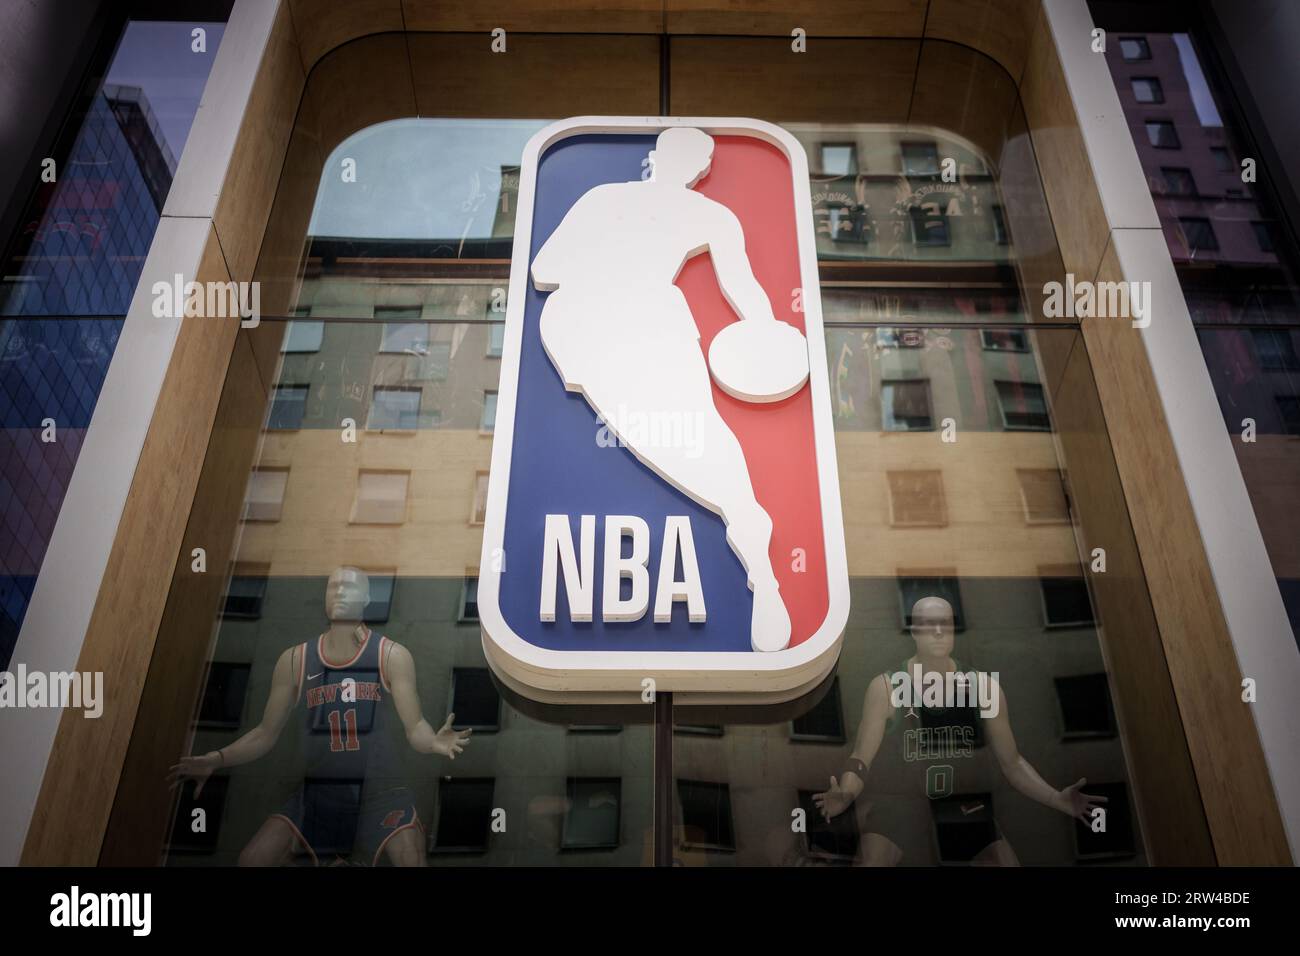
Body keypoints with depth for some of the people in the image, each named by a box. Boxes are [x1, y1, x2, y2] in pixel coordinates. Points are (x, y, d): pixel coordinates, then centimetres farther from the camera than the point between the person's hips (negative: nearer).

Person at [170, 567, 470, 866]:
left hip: (379, 791, -2)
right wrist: (215, 759, -9)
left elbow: (415, 728, -12)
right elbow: (266, 734, 7)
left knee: (411, 857, -24)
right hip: (318, 791, 3)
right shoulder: (295, 660, 0)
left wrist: (434, 742, -35)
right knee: (252, 859, -13)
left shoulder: (392, 656, -7)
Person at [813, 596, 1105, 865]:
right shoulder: (886, 687, -10)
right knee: (870, 859, -23)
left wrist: (1056, 799, -13)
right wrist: (845, 795, -29)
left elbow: (1011, 761, 2)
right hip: (898, 807, -2)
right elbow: (862, 758, -9)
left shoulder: (984, 686, -3)